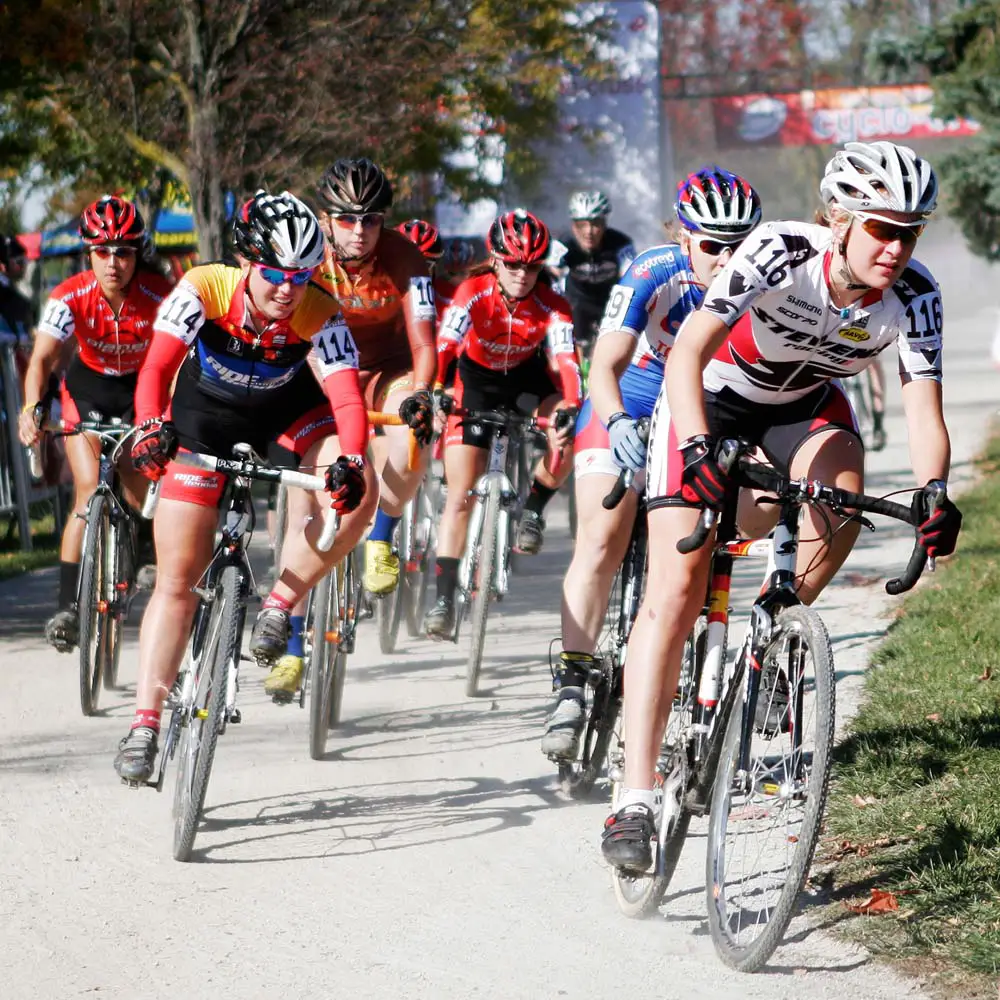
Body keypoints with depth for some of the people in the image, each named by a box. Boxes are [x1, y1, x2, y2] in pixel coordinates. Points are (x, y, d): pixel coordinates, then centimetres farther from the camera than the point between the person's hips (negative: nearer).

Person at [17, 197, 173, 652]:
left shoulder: (160, 295, -26)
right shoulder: (70, 296, -25)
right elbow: (42, 358, -32)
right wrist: (32, 408, -50)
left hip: (142, 391, 0)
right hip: (88, 388, 0)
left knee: (142, 501, -6)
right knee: (89, 495, -17)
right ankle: (68, 606, -16)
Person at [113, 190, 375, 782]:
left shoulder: (321, 315, -28)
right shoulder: (203, 290, -29)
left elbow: (347, 398, -37)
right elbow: (157, 367, -38)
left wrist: (350, 462, -56)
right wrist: (151, 428, -57)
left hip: (285, 412, 1)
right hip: (203, 419, -1)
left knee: (358, 495, -28)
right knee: (178, 579, -4)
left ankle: (280, 604, -7)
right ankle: (146, 723, 2)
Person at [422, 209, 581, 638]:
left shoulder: (552, 308, -25)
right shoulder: (473, 293, -27)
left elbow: (566, 362, -36)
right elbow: (442, 346, -38)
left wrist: (570, 410, -55)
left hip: (526, 377, 1)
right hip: (476, 381, -1)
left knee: (564, 446, -28)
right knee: (460, 494, -10)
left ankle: (533, 509, 2)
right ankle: (444, 597, -7)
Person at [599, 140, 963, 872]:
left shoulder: (914, 298, -24)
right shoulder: (781, 253, -34)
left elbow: (924, 413, -27)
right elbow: (687, 353, -42)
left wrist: (933, 493, -47)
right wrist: (698, 449, -57)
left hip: (804, 404, 3)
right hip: (710, 398, -3)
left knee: (841, 501, -32)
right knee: (675, 592, -15)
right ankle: (636, 798, -15)